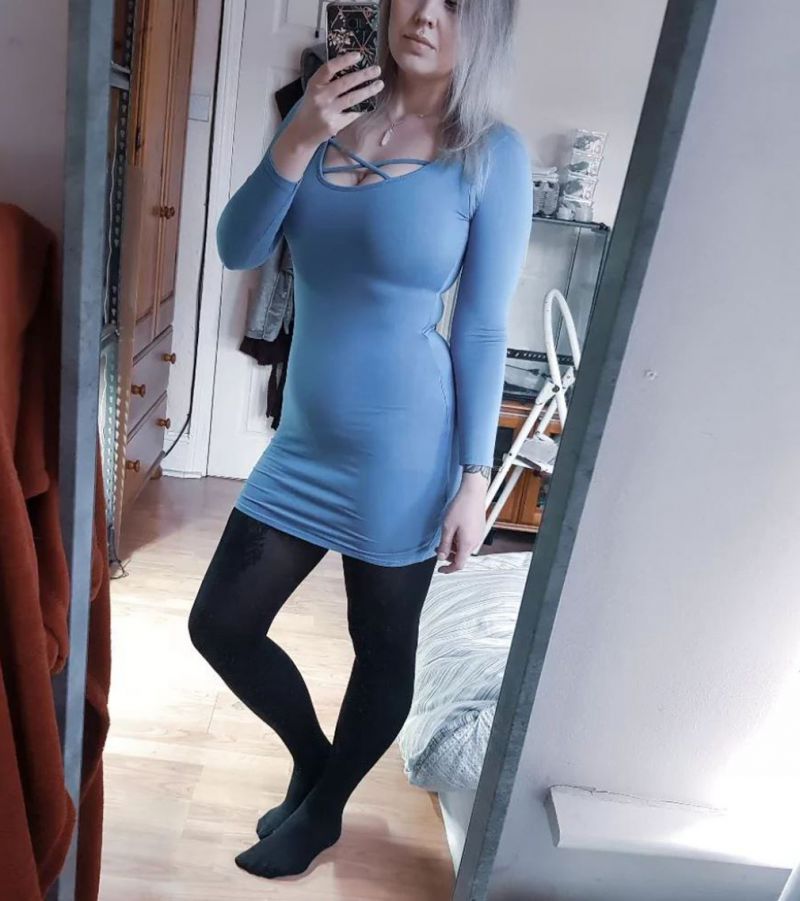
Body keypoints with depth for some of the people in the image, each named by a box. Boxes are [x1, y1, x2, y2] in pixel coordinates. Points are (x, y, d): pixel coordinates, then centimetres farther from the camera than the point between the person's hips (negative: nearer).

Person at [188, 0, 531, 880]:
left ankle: (323, 810, 42)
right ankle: (311, 759, 39)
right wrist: (296, 139, -14)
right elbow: (238, 250, 1)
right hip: (305, 441, 5)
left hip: (403, 451, -4)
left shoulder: (492, 153, -6)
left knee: (382, 651, 11)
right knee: (219, 624, 11)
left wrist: (475, 476, -8)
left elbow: (483, 329, -7)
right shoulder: (324, 111, 6)